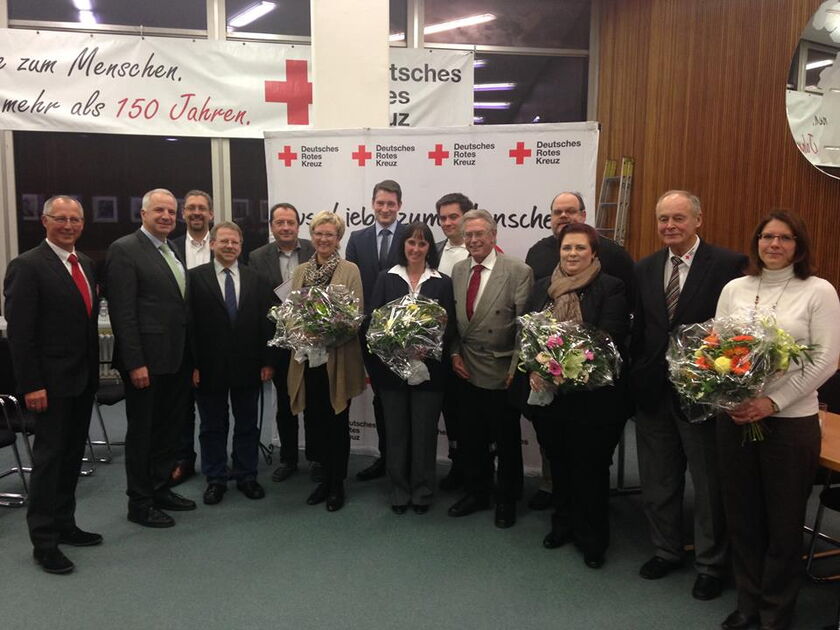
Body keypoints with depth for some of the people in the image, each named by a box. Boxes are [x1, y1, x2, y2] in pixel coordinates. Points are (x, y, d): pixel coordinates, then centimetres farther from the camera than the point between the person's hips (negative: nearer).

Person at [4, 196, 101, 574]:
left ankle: (64, 525, 25)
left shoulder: (85, 264, 12)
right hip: (51, 382, -7)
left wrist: (95, 371, 12)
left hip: (83, 379, 7)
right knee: (49, 456, 1)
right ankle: (43, 540, 12)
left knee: (72, 456, 13)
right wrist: (31, 385, -17)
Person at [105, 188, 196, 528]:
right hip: (146, 361, -7)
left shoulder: (174, 252, 13)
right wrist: (135, 363, -19)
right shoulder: (124, 250, -10)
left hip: (177, 359, 8)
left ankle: (160, 488, 33)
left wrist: (190, 356, 10)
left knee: (171, 427, 17)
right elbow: (122, 312, -15)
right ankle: (139, 503, 20)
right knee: (142, 431, 6)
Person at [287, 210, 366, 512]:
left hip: (338, 358, -4)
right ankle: (326, 476, 29)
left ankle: (337, 484, 21)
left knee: (337, 422, 7)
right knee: (314, 421, 10)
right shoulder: (300, 271, 11)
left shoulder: (350, 270, -3)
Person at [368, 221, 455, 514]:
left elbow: (450, 326, 1)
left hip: (429, 368, 0)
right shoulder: (386, 279, 5)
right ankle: (399, 490, 25)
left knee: (424, 431, 8)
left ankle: (422, 492, 23)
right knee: (396, 430, 10)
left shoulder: (442, 282, 3)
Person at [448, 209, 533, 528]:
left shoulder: (519, 272, -11)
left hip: (502, 373, -5)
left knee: (506, 441, 11)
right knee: (471, 439, 16)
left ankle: (506, 500, 30)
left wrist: (516, 368, -15)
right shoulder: (458, 270, 7)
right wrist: (455, 353, 2)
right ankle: (476, 493, 35)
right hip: (468, 371, 5)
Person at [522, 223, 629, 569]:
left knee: (590, 467, 7)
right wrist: (533, 368, -10)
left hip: (591, 394, -4)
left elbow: (609, 339, -15)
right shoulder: (542, 287, 9)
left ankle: (592, 539, 24)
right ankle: (563, 524, 37)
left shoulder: (611, 288, -5)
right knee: (558, 462, 17)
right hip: (546, 391, 4)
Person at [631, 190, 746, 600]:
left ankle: (710, 564, 30)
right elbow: (638, 328, 8)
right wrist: (636, 375, -1)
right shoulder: (645, 269, 7)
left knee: (709, 484, 11)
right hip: (653, 391, 5)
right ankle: (666, 550, 38)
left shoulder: (728, 264, -10)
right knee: (657, 481, 18)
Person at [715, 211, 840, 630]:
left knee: (783, 521, 9)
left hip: (791, 420, -3)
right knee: (741, 515, 12)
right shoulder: (734, 289, 5)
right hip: (735, 417, 3)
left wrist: (773, 402, -15)